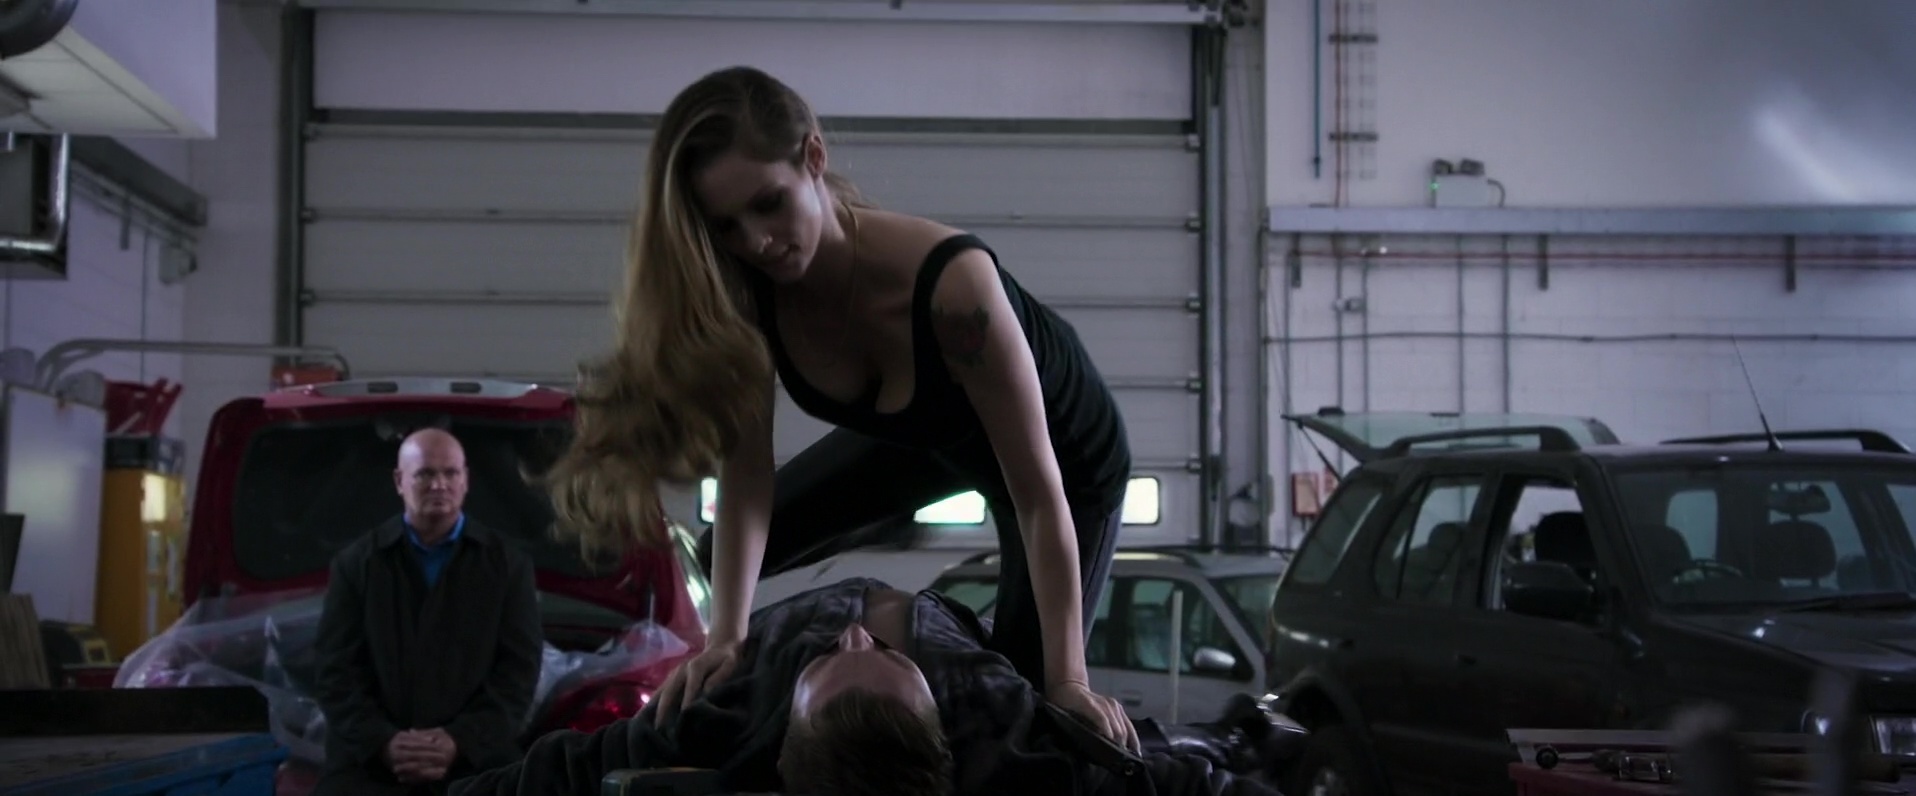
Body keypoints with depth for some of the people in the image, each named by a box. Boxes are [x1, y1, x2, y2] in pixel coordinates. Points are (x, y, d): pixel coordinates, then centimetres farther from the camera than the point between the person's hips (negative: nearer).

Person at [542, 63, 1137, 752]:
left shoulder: (950, 282, -43)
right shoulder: (745, 292, -27)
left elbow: (1038, 493, -36)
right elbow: (746, 479, -24)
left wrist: (1066, 678, -35)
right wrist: (727, 635, -38)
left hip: (1067, 451, -5)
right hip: (916, 433, 5)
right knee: (729, 558, 5)